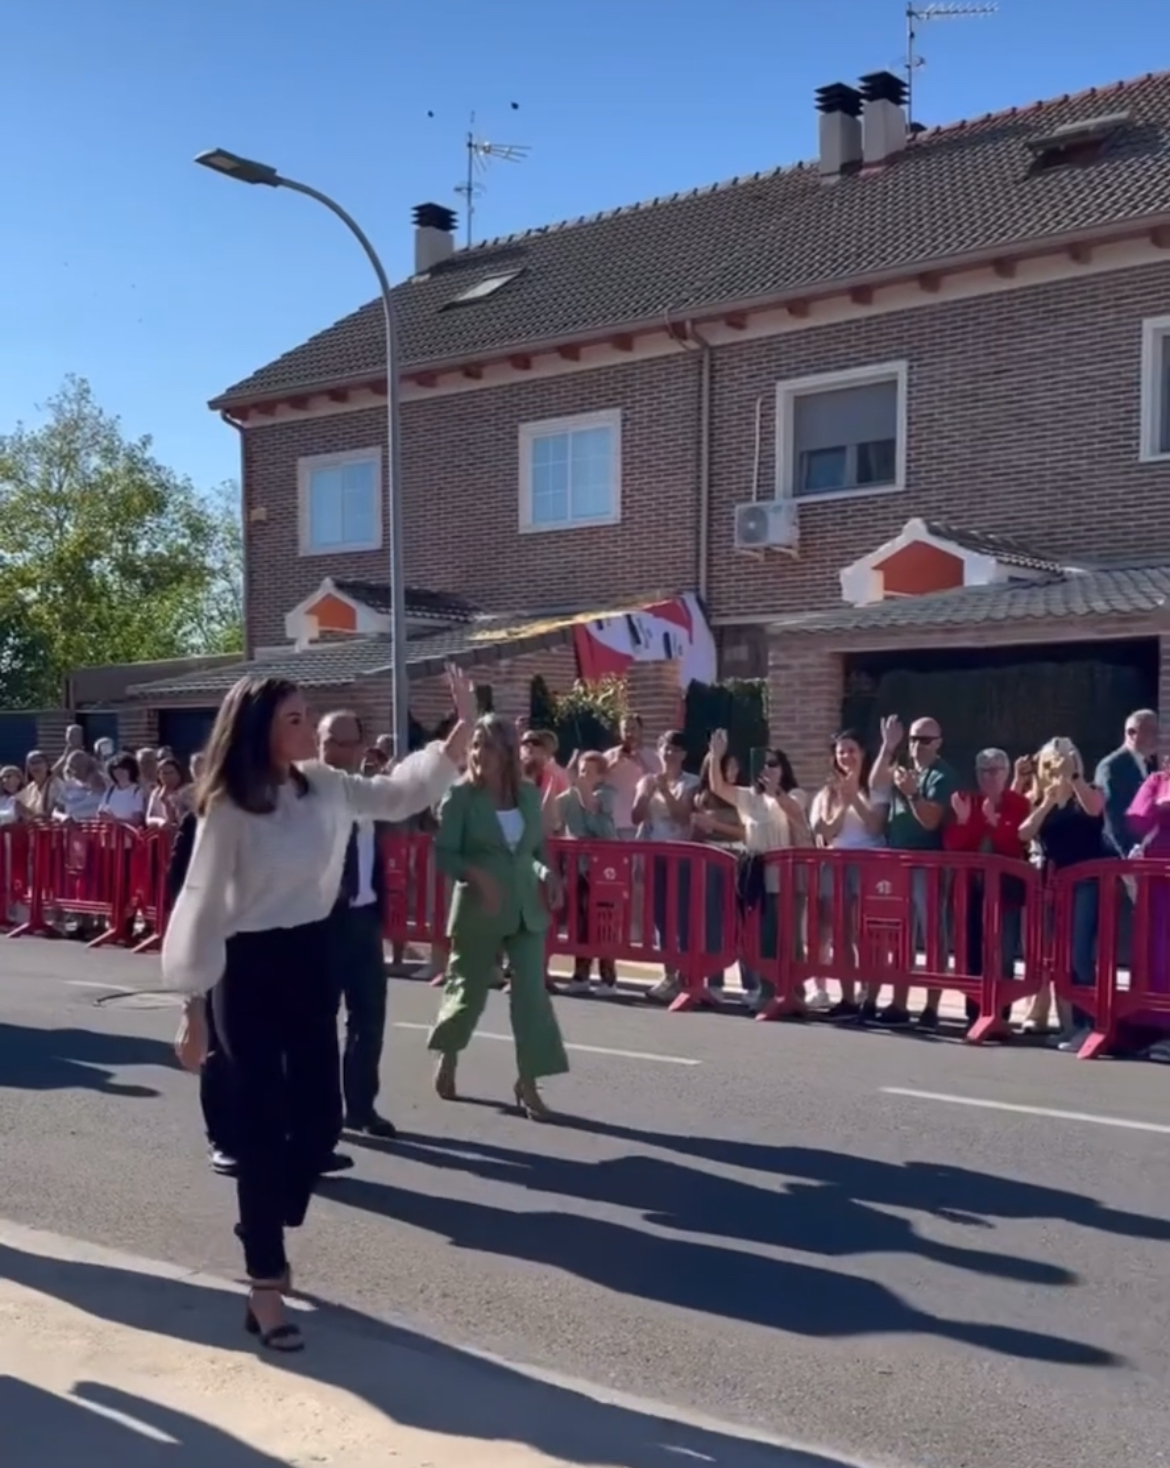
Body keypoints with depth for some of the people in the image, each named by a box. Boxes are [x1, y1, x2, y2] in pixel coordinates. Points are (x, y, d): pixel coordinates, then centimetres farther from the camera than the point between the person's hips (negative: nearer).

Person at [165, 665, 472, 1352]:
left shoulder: (324, 786, 2)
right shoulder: (229, 809, -16)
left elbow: (402, 792, 9)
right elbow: (204, 907, -13)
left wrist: (464, 727, -2)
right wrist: (194, 1011, -11)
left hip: (312, 960, 6)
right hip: (251, 970, -6)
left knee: (322, 1116, 11)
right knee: (263, 1127, -1)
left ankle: (264, 1228, 38)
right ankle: (265, 1284, 12)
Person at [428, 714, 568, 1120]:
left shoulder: (530, 794, 4)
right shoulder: (460, 795, -9)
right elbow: (443, 854, -13)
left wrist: (548, 874, -5)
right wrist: (476, 875, -29)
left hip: (527, 908, 3)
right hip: (478, 909, -3)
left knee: (531, 992, -3)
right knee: (469, 989, 11)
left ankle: (527, 1083, 5)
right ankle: (448, 1056, 39)